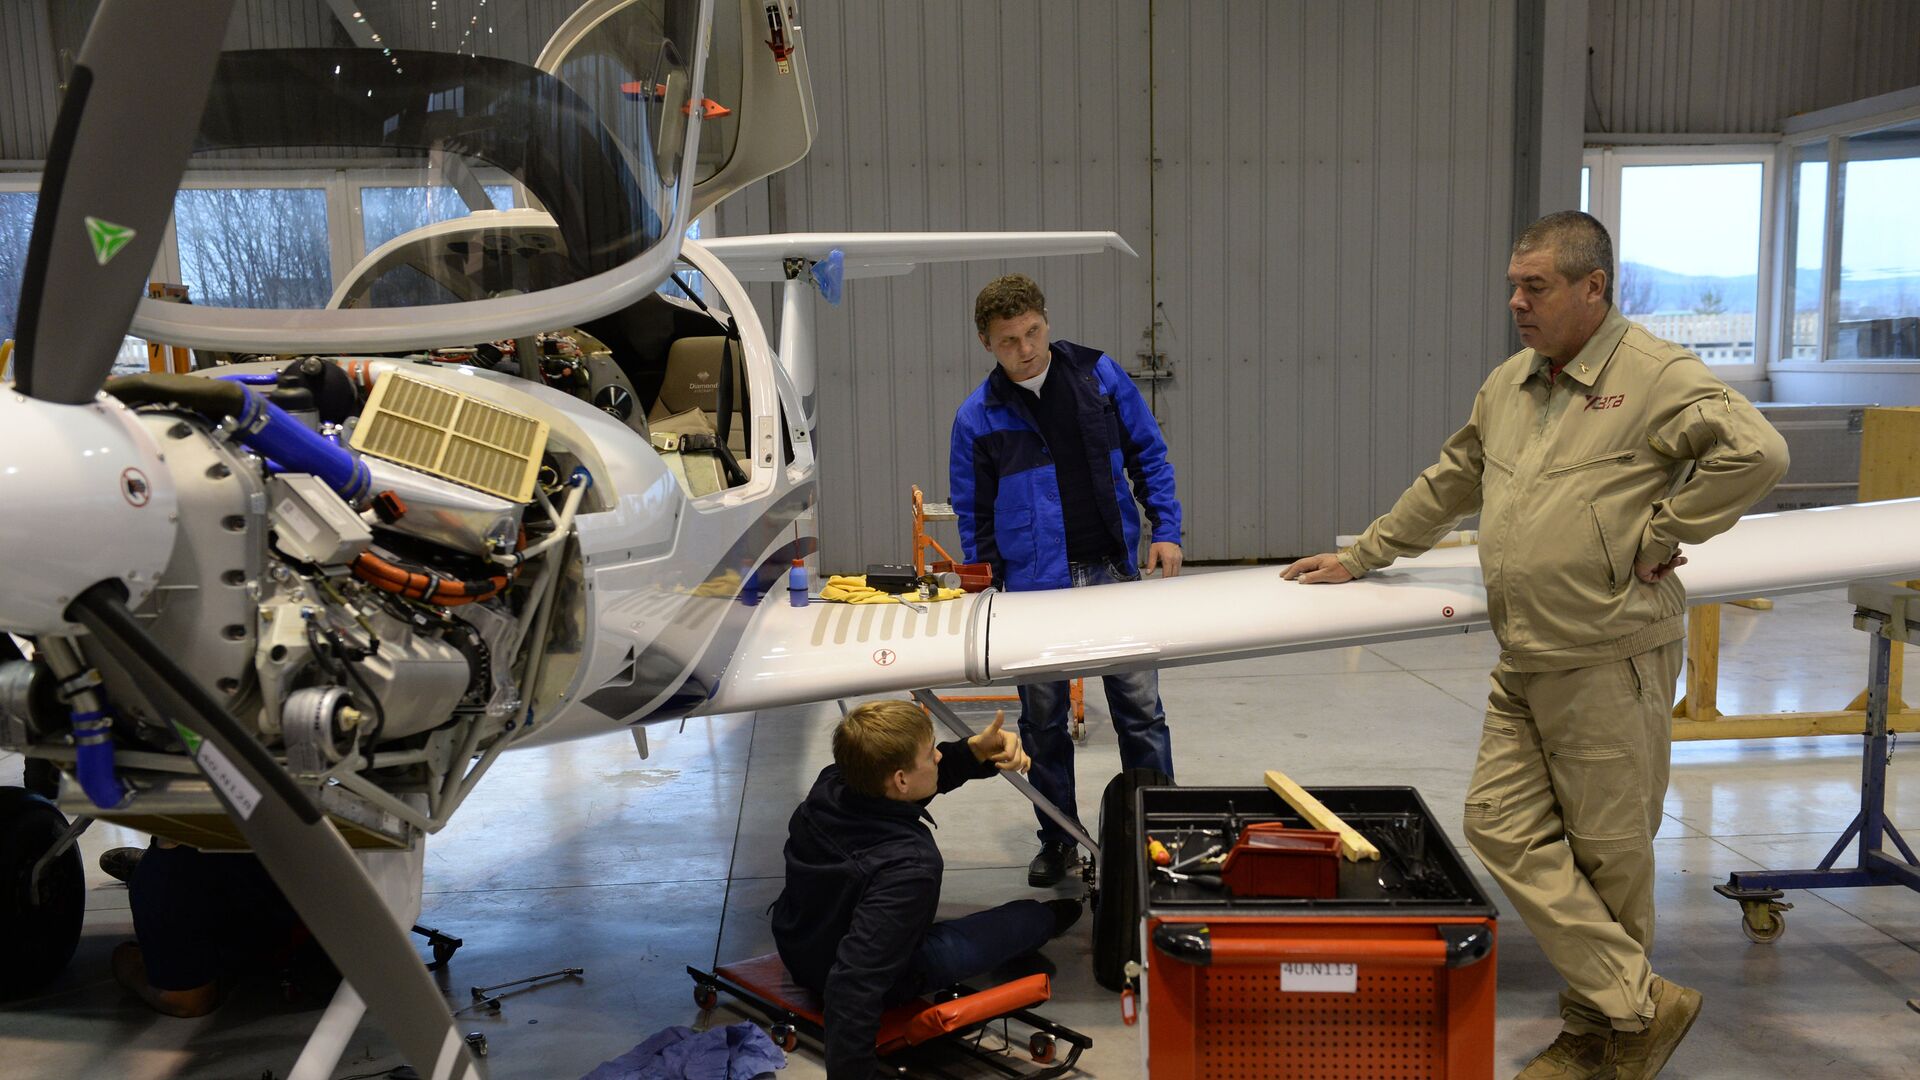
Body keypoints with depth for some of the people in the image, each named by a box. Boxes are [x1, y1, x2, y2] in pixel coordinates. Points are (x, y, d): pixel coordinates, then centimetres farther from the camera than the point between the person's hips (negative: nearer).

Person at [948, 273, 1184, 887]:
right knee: (1043, 721, 8)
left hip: (1114, 571, 1)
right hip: (1035, 586, 0)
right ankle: (1057, 841, 24)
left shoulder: (1098, 375, 1)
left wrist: (1165, 528, 0)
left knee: (1140, 709, 4)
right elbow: (973, 514, 6)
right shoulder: (978, 417, -1)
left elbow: (1148, 453, 9)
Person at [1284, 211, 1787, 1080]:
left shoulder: (1658, 375, -9)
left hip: (1610, 659, -7)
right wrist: (1362, 556, 27)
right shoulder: (1508, 384, 15)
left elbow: (1757, 452, -22)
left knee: (1608, 852, 4)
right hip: (1524, 661, 8)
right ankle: (1638, 1004, 11)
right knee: (1503, 825, 2)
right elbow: (1446, 486, 25)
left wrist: (1659, 533, -16)